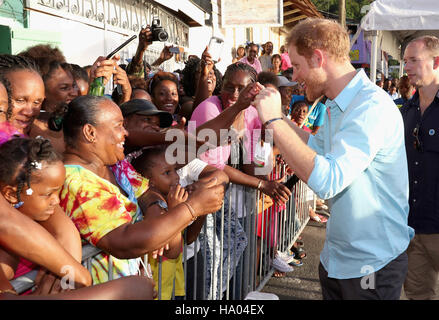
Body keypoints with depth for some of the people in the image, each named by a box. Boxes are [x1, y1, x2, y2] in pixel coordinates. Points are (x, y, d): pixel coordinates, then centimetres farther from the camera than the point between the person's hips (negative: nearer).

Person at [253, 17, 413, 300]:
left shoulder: (373, 107, -26)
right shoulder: (339, 105, 5)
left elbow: (327, 181, -35)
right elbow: (318, 147, 21)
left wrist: (274, 121, -28)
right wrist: (277, 115, 11)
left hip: (373, 263, -8)